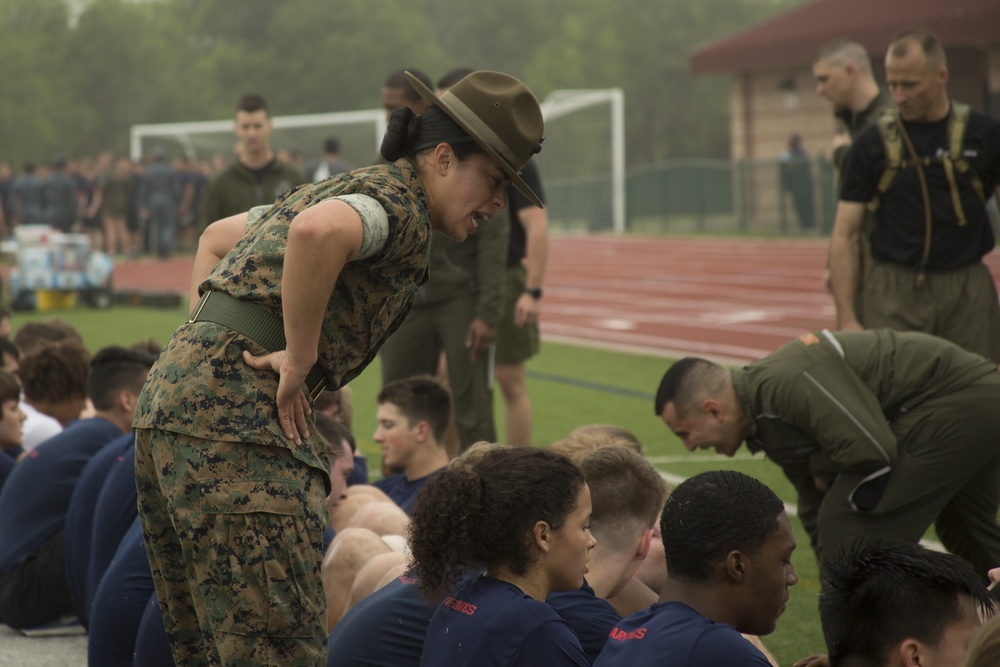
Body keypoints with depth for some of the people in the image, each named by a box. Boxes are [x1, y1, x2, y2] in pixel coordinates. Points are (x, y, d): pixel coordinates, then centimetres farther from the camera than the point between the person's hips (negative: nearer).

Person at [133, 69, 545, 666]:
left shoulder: (347, 189, 25)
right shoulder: (398, 204, -6)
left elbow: (216, 237, 36)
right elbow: (316, 231, -30)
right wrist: (299, 357, -19)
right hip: (238, 415, -10)